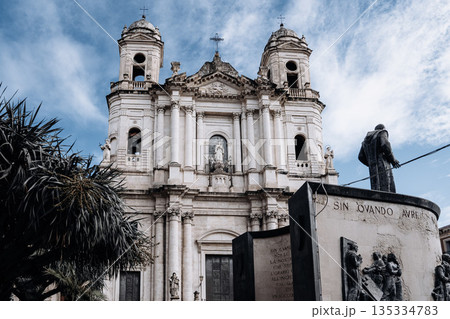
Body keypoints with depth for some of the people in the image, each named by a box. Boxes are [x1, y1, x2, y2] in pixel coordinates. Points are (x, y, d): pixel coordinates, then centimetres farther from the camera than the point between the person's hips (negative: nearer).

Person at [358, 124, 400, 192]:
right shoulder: (382, 133, 10)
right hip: (383, 166, -6)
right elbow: (385, 145, -11)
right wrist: (393, 161, -2)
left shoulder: (366, 139, 28)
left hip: (373, 170, 6)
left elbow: (361, 157, 17)